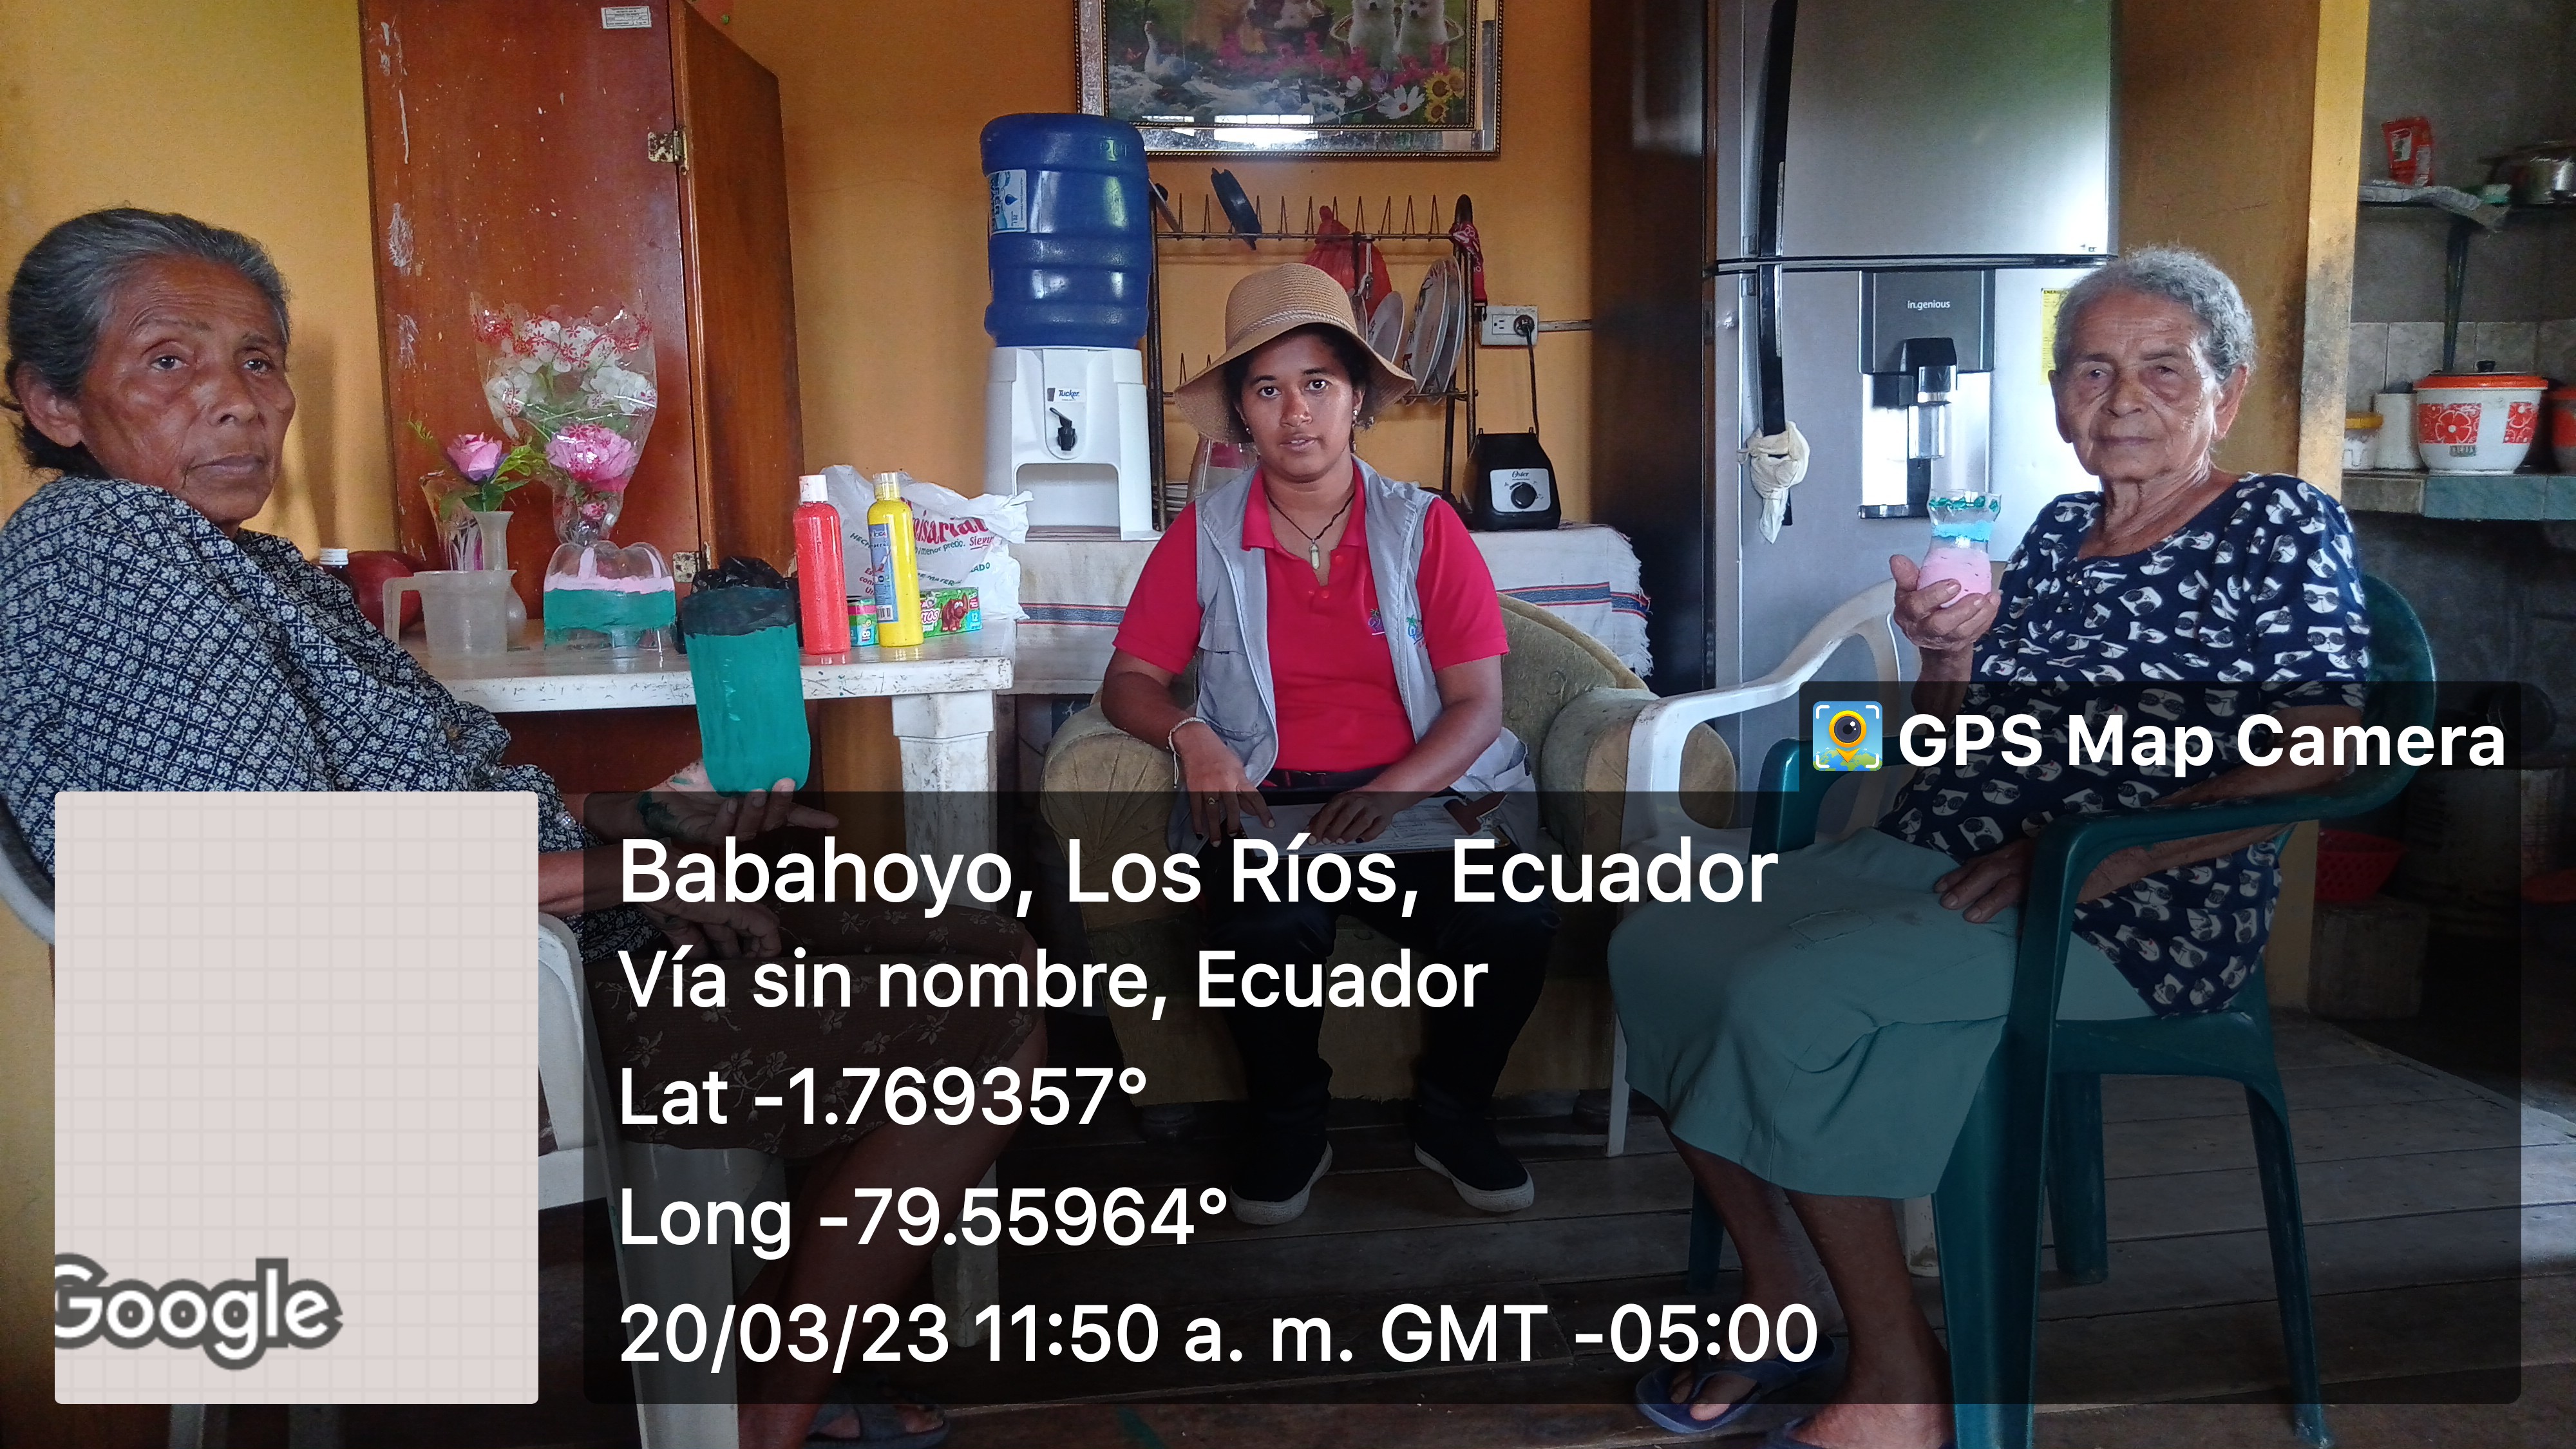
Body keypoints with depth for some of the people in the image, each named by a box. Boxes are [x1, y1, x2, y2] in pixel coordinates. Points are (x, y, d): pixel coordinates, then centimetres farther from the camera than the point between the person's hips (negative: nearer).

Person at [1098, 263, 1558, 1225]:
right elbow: (1128, 683, 8)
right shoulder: (1205, 536, 7)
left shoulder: (1425, 529, 5)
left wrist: (1393, 791, -20)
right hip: (1263, 803, 0)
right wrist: (1191, 737, -15)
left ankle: (1450, 1116, 5)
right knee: (1267, 929, -34)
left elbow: (1478, 704, -1)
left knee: (1514, 922, -28)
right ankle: (1289, 1127, -1)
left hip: (1416, 794, 1)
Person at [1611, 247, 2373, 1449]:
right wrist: (1949, 652, -1)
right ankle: (1783, 1303, 4)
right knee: (1657, 945, -8)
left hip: (2127, 917, -7)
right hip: (1929, 856, 8)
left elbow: (2319, 762, -12)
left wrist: (2093, 859, -19)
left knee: (1783, 998, -28)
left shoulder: (2282, 526, -1)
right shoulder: (2060, 532, 18)